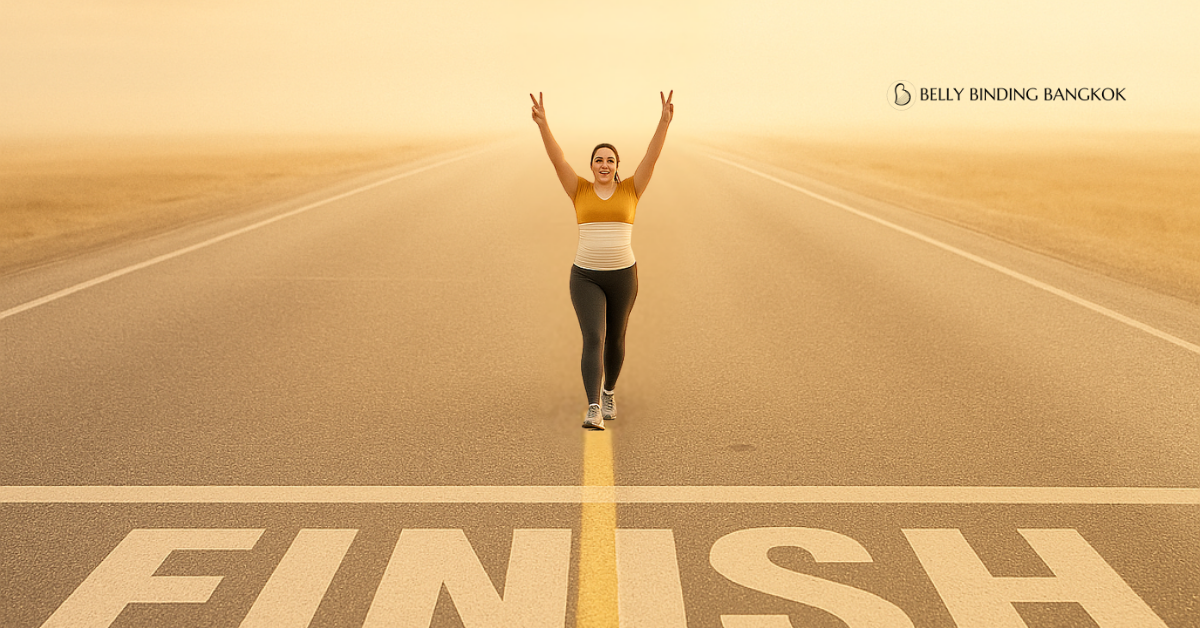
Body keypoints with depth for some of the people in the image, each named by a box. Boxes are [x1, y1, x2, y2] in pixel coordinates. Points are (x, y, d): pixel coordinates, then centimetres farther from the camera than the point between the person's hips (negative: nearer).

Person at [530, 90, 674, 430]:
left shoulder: (631, 189, 4)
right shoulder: (580, 190, 4)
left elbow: (652, 157, -9)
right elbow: (557, 159, -8)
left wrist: (664, 122, -22)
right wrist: (542, 123, -23)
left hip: (623, 277, 1)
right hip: (586, 278, -1)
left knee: (615, 339, 16)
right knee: (593, 340, -17)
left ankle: (609, 391, 43)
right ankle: (594, 410, -22)